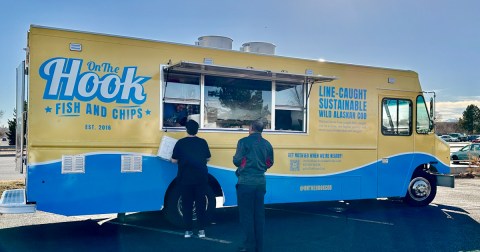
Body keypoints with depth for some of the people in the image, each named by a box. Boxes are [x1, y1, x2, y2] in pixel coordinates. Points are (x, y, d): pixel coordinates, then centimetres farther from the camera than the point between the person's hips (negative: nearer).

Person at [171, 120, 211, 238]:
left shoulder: (180, 143, -5)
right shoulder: (203, 142, -1)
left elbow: (174, 160, -2)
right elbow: (207, 158, 8)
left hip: (185, 178, -1)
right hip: (201, 178, 1)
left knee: (187, 204, 8)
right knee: (200, 203, 8)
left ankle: (188, 230, 12)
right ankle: (201, 230, 10)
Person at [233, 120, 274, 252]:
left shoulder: (244, 142, -9)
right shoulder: (267, 144, 6)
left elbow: (237, 161, -11)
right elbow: (269, 163, 11)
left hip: (246, 182, -5)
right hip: (261, 182, 5)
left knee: (246, 215, 2)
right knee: (259, 214, 12)